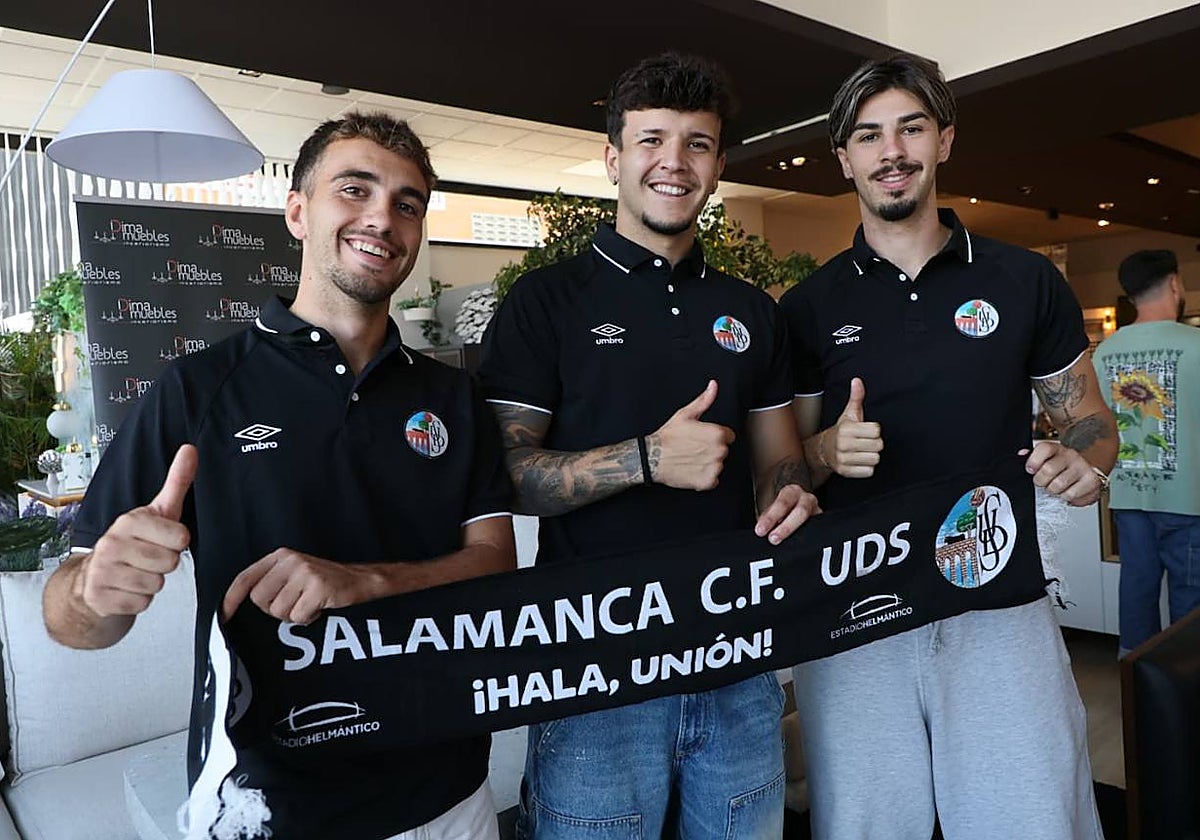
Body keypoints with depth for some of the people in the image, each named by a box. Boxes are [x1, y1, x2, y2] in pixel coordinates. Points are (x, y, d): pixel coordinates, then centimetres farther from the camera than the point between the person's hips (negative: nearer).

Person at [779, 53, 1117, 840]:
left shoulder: (1026, 281, 4)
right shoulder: (810, 307, 4)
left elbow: (1090, 419, 12)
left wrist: (1085, 461, -11)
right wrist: (828, 450, -15)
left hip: (1000, 605, 0)